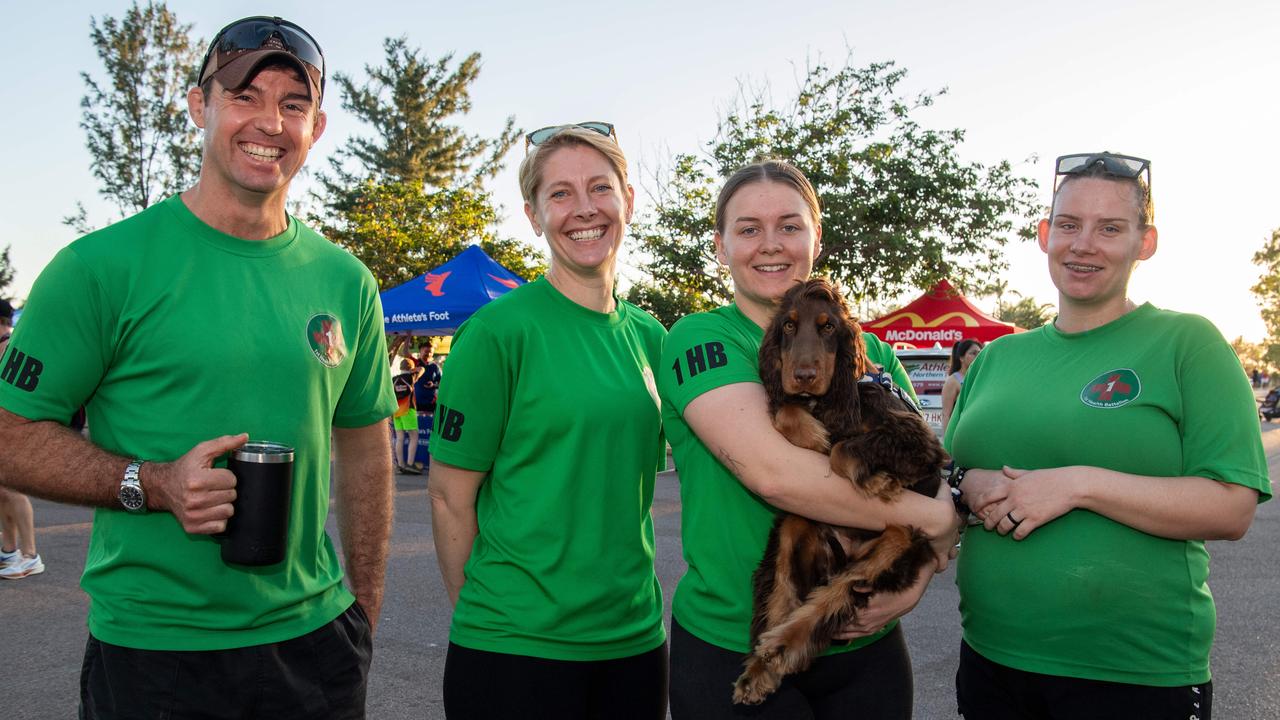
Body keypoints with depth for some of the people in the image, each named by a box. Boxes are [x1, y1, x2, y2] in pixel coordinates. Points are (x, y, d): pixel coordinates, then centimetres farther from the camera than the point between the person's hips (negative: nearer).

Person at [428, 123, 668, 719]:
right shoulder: (498, 331, -12)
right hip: (515, 648, -5)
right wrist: (493, 616, -4)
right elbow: (450, 496, -9)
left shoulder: (648, 336, 6)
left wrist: (629, 605, 12)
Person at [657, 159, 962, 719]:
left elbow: (930, 479, 6)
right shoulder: (700, 339, -10)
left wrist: (915, 583, -13)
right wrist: (934, 517, -16)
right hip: (731, 649, -4)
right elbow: (772, 471, -24)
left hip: (865, 649, 5)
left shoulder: (870, 353, 6)